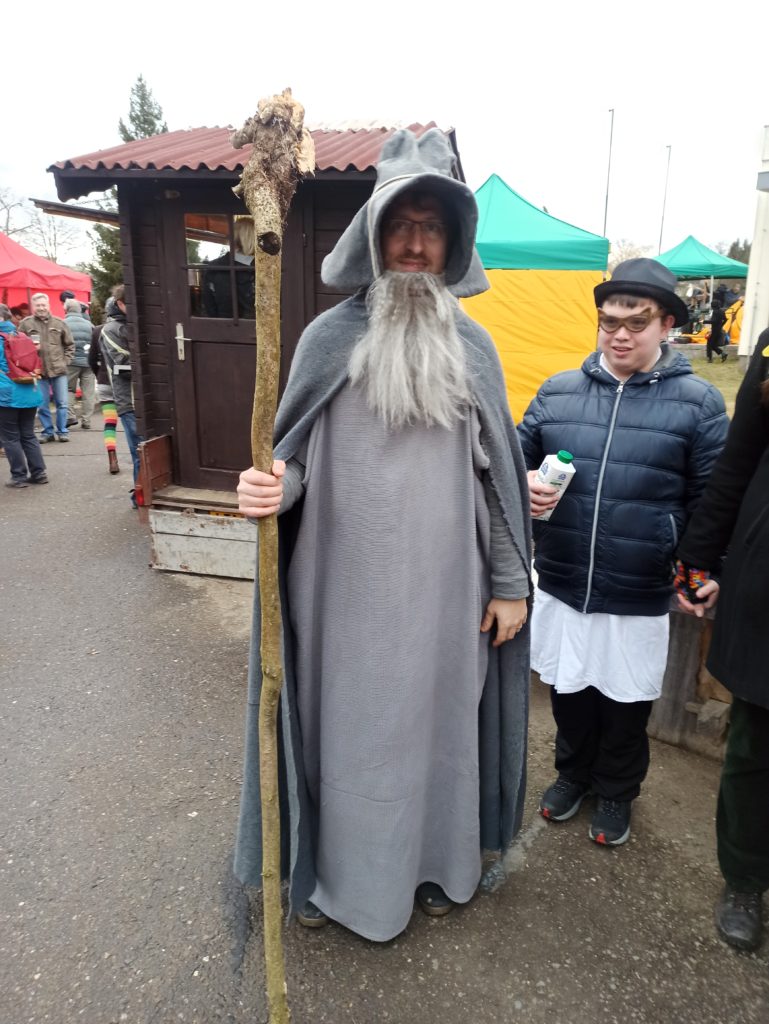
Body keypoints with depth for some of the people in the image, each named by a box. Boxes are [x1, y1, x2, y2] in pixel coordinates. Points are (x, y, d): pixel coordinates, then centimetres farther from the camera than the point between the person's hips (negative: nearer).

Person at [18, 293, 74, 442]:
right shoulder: (25, 324, 1)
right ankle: (47, 431, 16)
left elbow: (69, 345, 11)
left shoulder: (59, 323, 5)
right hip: (38, 371, 0)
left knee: (62, 403, 4)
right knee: (42, 405, 5)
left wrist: (65, 361, 2)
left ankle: (62, 431, 15)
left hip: (58, 369, 1)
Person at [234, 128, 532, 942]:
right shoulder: (330, 336, -2)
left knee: (437, 723, 16)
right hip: (349, 590, -1)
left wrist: (511, 583, 3)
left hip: (445, 588, 2)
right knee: (349, 730, 12)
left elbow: (497, 471, 4)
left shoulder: (472, 345, 4)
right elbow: (296, 457, 1)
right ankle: (337, 872, 38)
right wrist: (272, 487, -23)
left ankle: (433, 861, 42)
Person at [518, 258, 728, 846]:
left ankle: (617, 792, 44)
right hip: (560, 585, 3)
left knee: (626, 704, 17)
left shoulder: (697, 401, -4)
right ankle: (574, 772, 47)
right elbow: (517, 459, 11)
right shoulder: (557, 391, 2)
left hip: (639, 597, -2)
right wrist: (524, 484, -11)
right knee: (568, 692, 20)